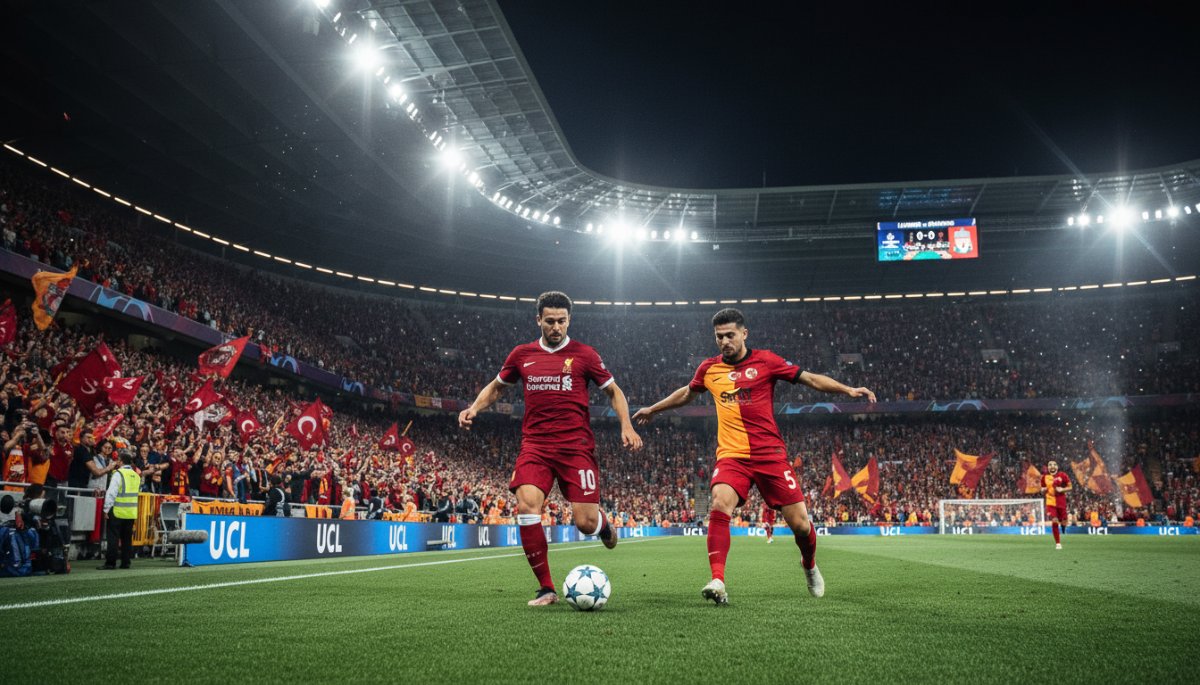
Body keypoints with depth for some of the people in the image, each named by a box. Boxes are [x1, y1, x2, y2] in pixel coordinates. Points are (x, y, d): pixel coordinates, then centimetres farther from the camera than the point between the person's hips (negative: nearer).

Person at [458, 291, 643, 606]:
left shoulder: (584, 354, 4)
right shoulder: (522, 355, 10)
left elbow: (614, 391, 11)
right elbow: (496, 386, 25)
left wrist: (626, 426, -4)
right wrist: (473, 408, 6)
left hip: (576, 446, -2)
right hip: (535, 446, 2)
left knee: (586, 523, -9)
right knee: (527, 505, -20)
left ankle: (604, 524, 33)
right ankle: (546, 589, -6)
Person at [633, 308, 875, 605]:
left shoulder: (764, 360, 0)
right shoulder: (709, 368, 9)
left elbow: (811, 379, 1)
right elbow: (687, 393, 29)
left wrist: (848, 389, -11)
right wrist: (653, 408, 38)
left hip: (770, 453, -1)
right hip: (732, 455, 2)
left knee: (799, 522, 0)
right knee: (719, 505, -27)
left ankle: (810, 567, 33)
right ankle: (718, 582, -27)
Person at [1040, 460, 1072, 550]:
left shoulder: (1062, 475, -2)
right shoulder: (1044, 477, 4)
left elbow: (1070, 488, 3)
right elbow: (1042, 492, 13)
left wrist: (1062, 489, -14)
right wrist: (1044, 490, -9)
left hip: (1061, 503, 0)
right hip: (1050, 503, 0)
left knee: (1063, 523, 5)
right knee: (1054, 521, -14)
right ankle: (1058, 543, -3)